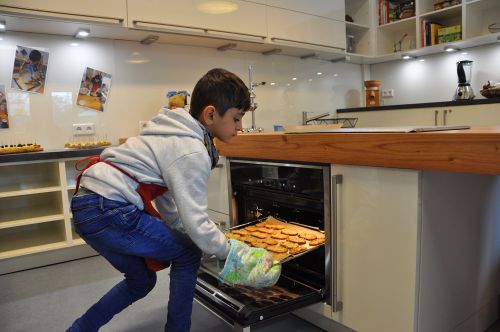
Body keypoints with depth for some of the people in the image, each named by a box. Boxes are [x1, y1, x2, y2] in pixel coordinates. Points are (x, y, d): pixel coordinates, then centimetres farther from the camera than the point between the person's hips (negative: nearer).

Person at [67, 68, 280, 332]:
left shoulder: (177, 132, 13)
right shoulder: (192, 151, -16)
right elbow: (196, 222, -17)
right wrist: (231, 253, -2)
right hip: (107, 211, -9)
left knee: (141, 280, 21)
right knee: (187, 255, 2)